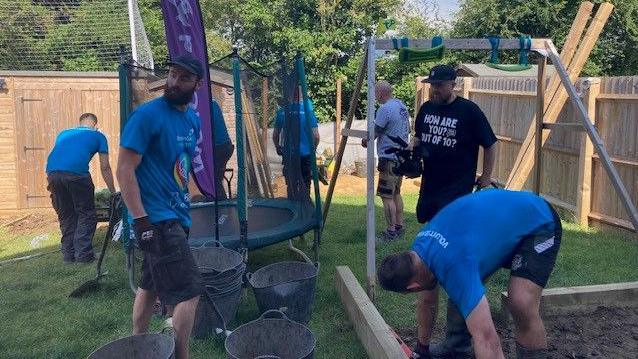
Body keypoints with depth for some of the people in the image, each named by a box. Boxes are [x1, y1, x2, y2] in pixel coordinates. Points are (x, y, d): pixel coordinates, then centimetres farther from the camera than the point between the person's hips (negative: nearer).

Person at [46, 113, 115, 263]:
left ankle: (68, 254, 23)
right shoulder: (98, 136, 22)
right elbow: (105, 168, 21)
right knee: (86, 214, 11)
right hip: (76, 173, -4)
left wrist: (51, 181, 51)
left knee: (65, 216, 18)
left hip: (52, 172, 5)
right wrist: (113, 192, 28)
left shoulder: (64, 133, 34)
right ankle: (83, 254, 9)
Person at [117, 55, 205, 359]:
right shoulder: (147, 115, -14)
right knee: (188, 291, -9)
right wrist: (141, 221, -21)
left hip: (176, 216, 8)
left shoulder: (193, 119, 9)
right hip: (157, 219, -8)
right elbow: (124, 170, -17)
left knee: (151, 285, 18)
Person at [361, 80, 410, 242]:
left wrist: (366, 141, 7)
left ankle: (391, 232, -2)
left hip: (389, 158, -10)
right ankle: (399, 226, 26)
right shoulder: (402, 105, 10)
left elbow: (374, 133, -12)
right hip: (402, 156, 10)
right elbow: (408, 129, 20)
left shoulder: (385, 109, -18)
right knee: (396, 193, 18)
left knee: (387, 196, -5)